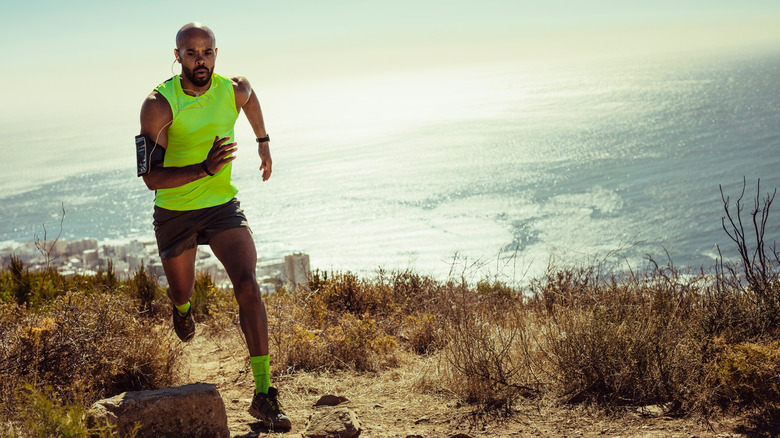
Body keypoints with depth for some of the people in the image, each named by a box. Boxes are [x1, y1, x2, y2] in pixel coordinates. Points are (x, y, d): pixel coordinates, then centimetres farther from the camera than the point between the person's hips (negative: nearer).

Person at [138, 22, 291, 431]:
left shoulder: (234, 90, -9)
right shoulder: (159, 105, -21)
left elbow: (251, 101, 19)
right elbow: (151, 177, -24)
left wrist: (263, 143, 28)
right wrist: (205, 169, -36)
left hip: (223, 206, 1)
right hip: (174, 212, -1)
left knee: (248, 285, -20)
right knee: (182, 293, 19)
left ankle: (263, 393, -20)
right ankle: (180, 306, 63)